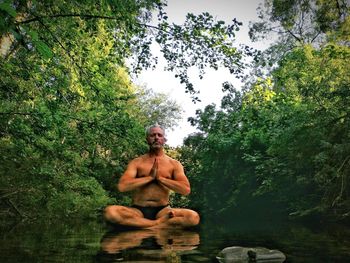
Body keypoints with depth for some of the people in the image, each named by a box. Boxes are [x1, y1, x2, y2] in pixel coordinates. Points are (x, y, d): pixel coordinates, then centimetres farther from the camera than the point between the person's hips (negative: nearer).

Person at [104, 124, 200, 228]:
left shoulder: (174, 164, 7)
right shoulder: (136, 162, 6)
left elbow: (186, 189, -7)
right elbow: (122, 186, -10)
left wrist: (159, 178, -9)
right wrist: (150, 177, -10)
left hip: (162, 210, 0)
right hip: (138, 210, 1)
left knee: (193, 217, -27)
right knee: (110, 212, -31)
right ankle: (159, 223, -24)